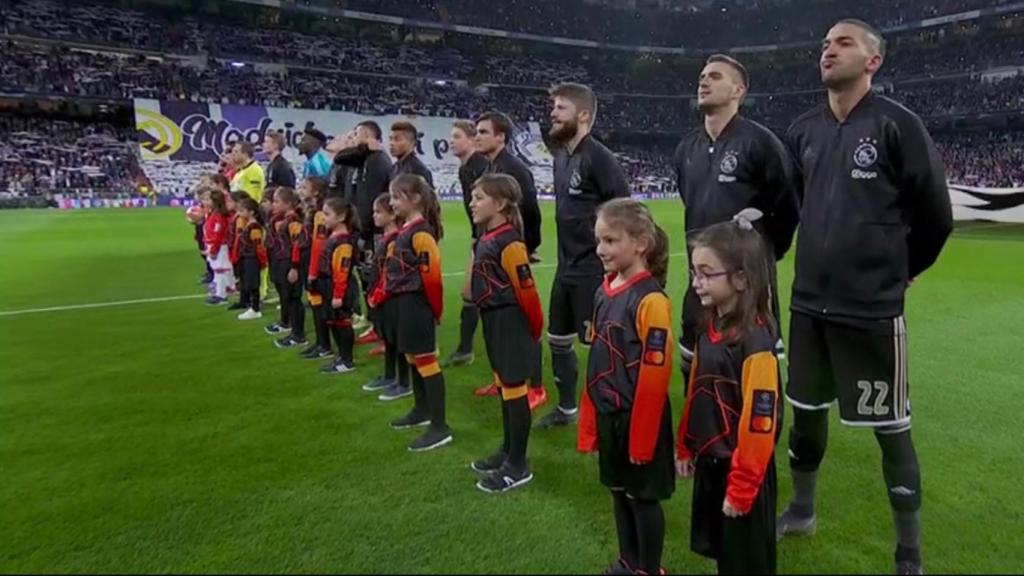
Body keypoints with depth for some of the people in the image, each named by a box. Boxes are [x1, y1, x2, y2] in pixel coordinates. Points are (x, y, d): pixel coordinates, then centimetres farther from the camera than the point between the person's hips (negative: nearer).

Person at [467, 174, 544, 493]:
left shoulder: (509, 244, -20)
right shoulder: (486, 239, 8)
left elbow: (527, 292, -18)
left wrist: (534, 332, -10)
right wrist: (493, 319, 17)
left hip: (510, 322, -10)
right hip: (493, 320, 10)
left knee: (515, 390, 0)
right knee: (504, 386, 18)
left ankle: (518, 466, 11)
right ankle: (508, 451, 33)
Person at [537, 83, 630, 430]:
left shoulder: (598, 157, -16)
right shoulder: (560, 155, 10)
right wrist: (566, 254, 13)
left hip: (593, 269, -9)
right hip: (566, 267, 9)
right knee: (558, 339, 18)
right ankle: (566, 408, 35)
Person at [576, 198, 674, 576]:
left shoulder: (650, 300, -20)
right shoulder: (604, 292, 4)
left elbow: (655, 374, -19)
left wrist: (642, 434, -16)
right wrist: (590, 417, 10)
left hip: (639, 416, -7)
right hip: (608, 414, 7)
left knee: (643, 495, 9)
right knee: (618, 490, 20)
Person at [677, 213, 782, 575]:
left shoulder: (756, 342, -24)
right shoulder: (710, 327, 1)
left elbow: (759, 423, -22)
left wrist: (742, 486, -17)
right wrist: (685, 448, 14)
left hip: (742, 469, -7)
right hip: (709, 461, 7)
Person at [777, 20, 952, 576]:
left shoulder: (897, 124, -9)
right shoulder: (803, 130, 6)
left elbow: (935, 215, -4)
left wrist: (903, 269, 8)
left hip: (872, 308, -5)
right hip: (809, 302, 5)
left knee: (890, 429, 4)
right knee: (806, 412, 17)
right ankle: (801, 510, 38)